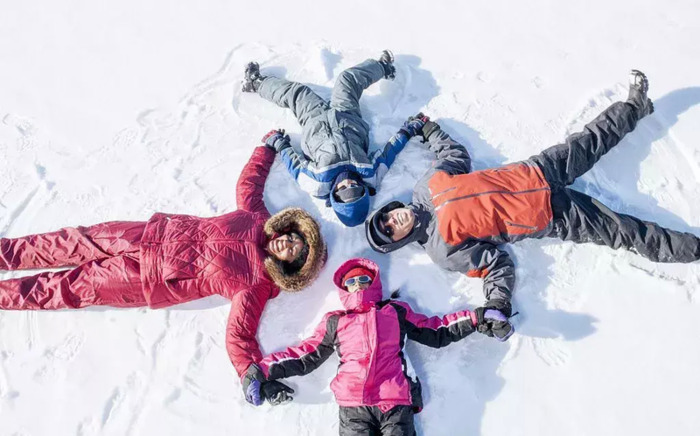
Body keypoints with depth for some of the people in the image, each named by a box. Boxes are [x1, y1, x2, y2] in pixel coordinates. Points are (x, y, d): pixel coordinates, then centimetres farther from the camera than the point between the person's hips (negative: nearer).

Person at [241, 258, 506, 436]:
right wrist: (261, 370, 13)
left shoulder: (397, 312, 21)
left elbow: (437, 332, 22)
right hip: (353, 405, 0)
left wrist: (476, 318, 15)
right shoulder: (334, 322, 21)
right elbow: (305, 355, 20)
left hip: (396, 401, 0)